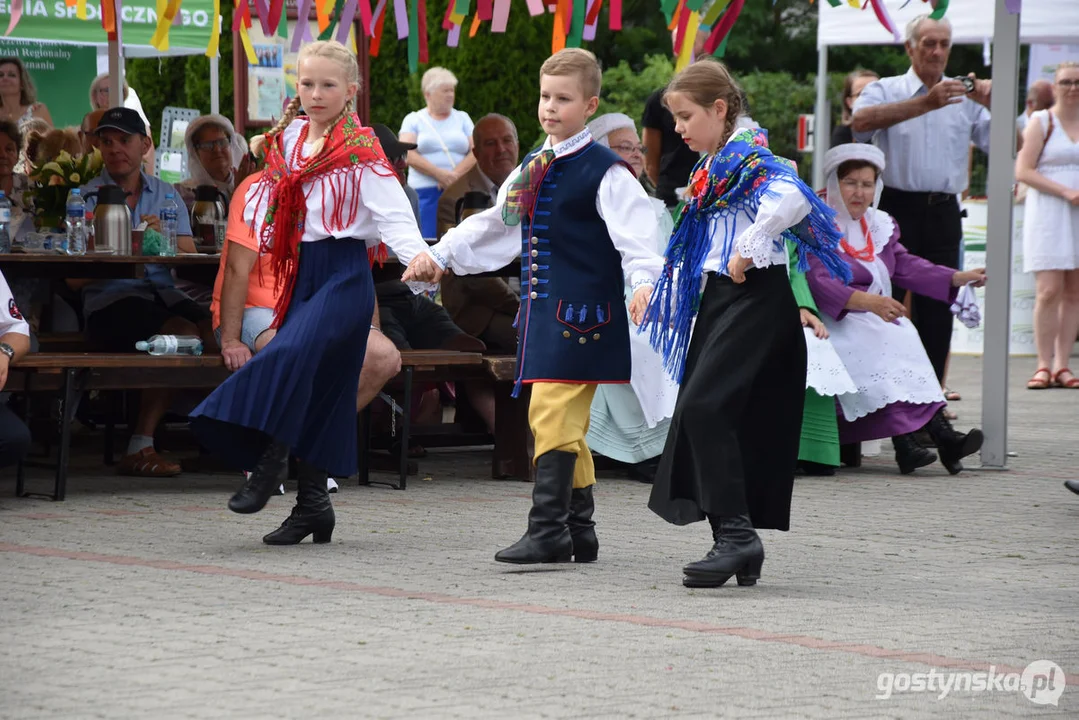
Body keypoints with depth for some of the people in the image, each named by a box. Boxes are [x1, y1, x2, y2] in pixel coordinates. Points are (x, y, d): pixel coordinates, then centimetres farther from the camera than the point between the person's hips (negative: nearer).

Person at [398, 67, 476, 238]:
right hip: (425, 192, -2)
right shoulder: (413, 120, 10)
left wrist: (455, 175, -12)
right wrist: (439, 174, -15)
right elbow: (408, 155, -4)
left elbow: (476, 153, 5)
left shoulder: (462, 118, 16)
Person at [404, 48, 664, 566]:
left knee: (552, 412, -15)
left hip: (581, 310, -8)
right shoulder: (532, 169, 18)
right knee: (564, 422, 11)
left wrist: (643, 281, -33)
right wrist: (440, 256, 27)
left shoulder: (604, 171, -8)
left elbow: (634, 230, -17)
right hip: (542, 309, 8)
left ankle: (548, 530, -16)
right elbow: (494, 225, 28)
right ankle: (579, 530, 18)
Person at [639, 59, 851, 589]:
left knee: (705, 405, -21)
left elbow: (791, 199, -30)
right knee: (700, 413, 6)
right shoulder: (711, 167, 18)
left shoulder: (748, 156, -12)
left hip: (755, 295, -10)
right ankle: (734, 546, 10)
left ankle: (738, 533, -21)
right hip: (720, 297, 10)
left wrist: (748, 252, -23)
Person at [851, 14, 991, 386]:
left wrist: (992, 105, -12)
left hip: (943, 215, 3)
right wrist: (926, 104, -26)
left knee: (938, 310, 5)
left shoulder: (965, 99, 13)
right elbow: (861, 121, -19)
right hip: (897, 210, -3)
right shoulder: (886, 91, 4)